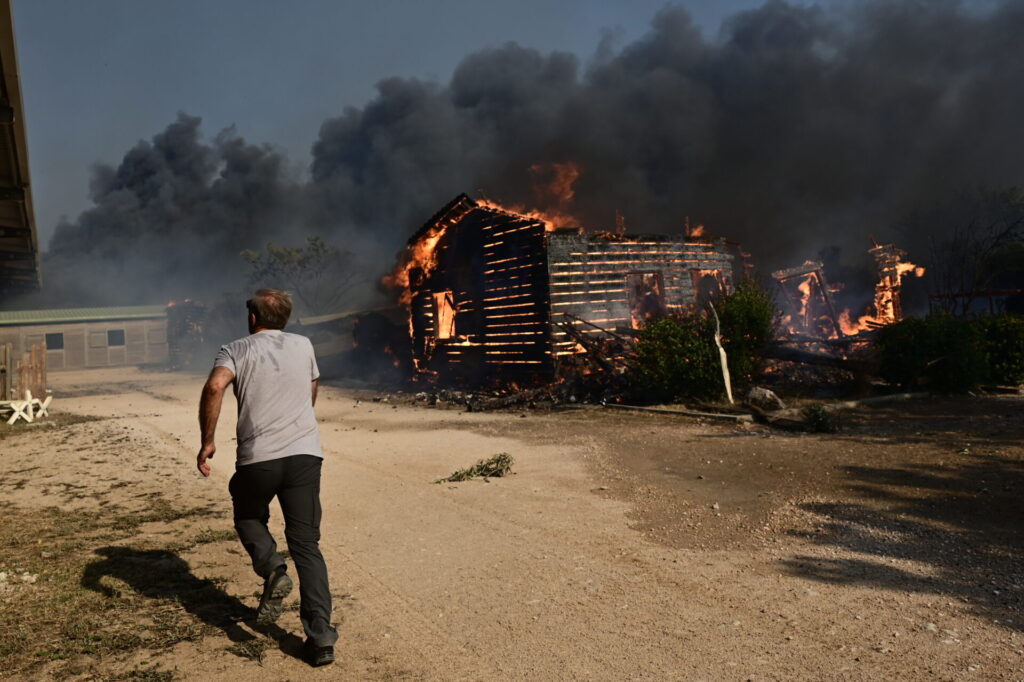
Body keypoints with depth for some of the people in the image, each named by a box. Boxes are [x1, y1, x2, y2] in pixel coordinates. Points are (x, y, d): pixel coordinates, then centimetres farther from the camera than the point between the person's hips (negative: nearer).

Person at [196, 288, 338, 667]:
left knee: (248, 517, 27)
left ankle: (272, 569, 0)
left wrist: (207, 441, -9)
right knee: (306, 543, 6)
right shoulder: (304, 345, 13)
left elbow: (214, 386, -16)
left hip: (258, 457, -2)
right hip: (305, 454, 2)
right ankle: (321, 635, -1)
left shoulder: (237, 350, 4)